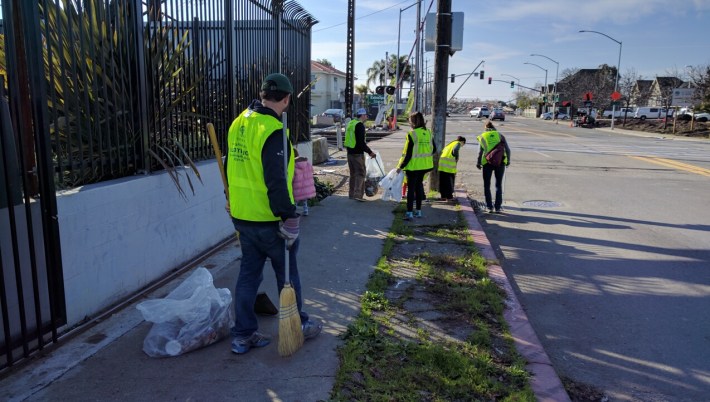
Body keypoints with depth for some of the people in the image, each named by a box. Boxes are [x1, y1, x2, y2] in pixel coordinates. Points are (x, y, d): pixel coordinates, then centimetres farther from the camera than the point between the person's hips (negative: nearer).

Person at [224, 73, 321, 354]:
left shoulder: (238, 124, 7)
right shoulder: (272, 131, -21)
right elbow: (276, 182, -26)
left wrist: (231, 201, 28)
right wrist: (289, 218, -21)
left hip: (241, 216, 8)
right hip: (269, 220, -8)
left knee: (248, 273, 16)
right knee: (287, 273, 11)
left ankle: (243, 336, 24)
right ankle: (298, 326, 28)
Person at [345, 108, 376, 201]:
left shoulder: (350, 123, 14)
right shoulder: (360, 125, -15)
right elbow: (361, 142, -20)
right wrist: (370, 152, -13)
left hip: (350, 152, 9)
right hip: (358, 153, -9)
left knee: (353, 174, 15)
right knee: (360, 173, -5)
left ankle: (352, 194, 20)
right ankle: (357, 194, -12)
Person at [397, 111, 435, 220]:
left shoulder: (412, 134, -17)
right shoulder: (428, 133, 3)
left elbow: (408, 154, -17)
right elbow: (434, 149, 10)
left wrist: (401, 166, -9)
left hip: (413, 165, -6)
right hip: (425, 165, 6)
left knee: (411, 188, 1)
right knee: (418, 186, 17)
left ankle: (409, 212, -1)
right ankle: (418, 211, 23)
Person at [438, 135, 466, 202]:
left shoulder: (450, 143, 26)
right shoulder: (458, 143, 4)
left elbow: (442, 151, 21)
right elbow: (455, 150, -18)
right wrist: (456, 158, -4)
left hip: (442, 160, 7)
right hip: (450, 162, -7)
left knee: (443, 180, 12)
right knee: (450, 180, 2)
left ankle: (443, 196, 18)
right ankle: (449, 197, 4)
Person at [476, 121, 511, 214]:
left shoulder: (482, 136, 6)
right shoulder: (500, 135, 10)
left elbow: (480, 151, -3)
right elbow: (507, 149, 4)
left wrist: (478, 163, 7)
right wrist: (508, 160, 17)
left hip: (487, 162, -1)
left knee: (486, 185, 11)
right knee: (499, 185, 12)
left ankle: (489, 207, 7)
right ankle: (498, 207, 9)